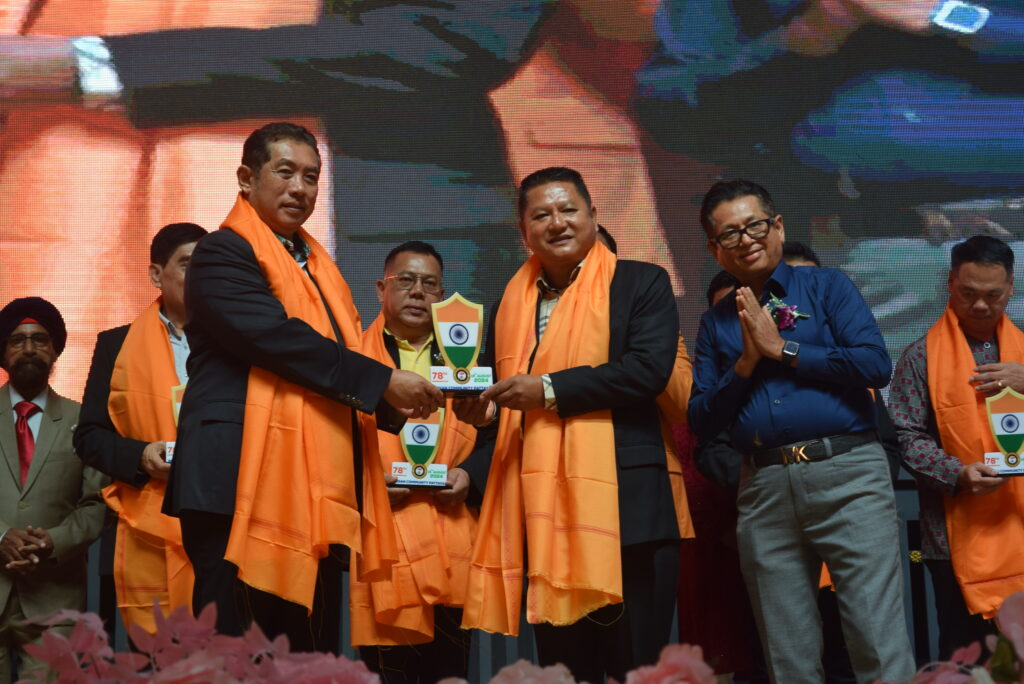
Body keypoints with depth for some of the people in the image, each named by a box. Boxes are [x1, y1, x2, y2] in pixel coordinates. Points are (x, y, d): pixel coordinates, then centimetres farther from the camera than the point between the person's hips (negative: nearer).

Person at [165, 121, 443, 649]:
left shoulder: (317, 264, 23)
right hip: (244, 486, -8)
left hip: (317, 493, 8)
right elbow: (277, 339, -17)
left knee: (309, 648, 9)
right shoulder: (222, 254, -4)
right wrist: (382, 381, -15)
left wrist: (392, 402, 2)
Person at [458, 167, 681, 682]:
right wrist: (470, 471, 5)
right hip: (540, 508, 5)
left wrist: (549, 388, -14)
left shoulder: (641, 283, 3)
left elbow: (649, 368, -13)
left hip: (624, 504, -4)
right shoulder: (511, 301, 17)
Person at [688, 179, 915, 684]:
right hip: (764, 490, 3)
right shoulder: (715, 323, 15)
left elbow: (875, 365, -8)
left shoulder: (827, 287, 7)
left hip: (847, 473, -3)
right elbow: (702, 422, 9)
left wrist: (779, 348, -6)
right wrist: (746, 362, -5)